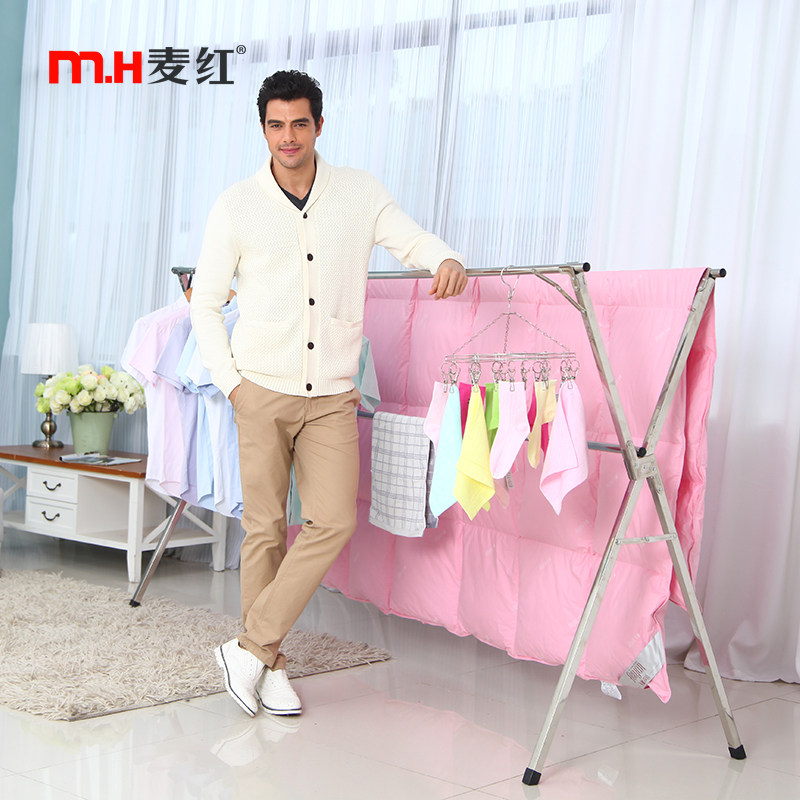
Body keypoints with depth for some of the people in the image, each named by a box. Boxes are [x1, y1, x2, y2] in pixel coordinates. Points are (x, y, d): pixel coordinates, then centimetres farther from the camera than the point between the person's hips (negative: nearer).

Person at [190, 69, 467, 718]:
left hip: (333, 395, 1)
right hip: (263, 391, -1)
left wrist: (447, 261, -15)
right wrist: (231, 381, -3)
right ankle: (270, 663, 15)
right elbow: (205, 302, 6)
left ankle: (250, 646, 2)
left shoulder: (360, 192, 4)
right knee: (265, 529, 2)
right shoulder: (237, 207, 1)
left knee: (333, 522, -10)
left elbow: (413, 240, 9)